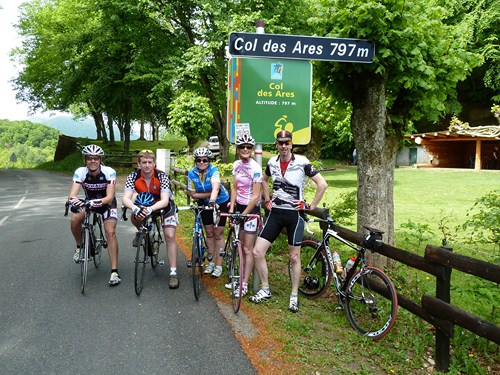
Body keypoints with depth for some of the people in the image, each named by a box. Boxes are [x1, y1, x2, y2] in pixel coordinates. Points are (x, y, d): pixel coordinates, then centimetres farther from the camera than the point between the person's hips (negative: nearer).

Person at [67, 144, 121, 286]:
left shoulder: (109, 172, -28)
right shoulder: (80, 172, -23)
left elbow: (109, 197, -34)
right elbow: (72, 194, -33)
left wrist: (97, 202, -54)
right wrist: (73, 200, -56)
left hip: (107, 203, -2)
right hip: (89, 201, 2)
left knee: (110, 232, -20)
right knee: (75, 220, -26)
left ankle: (114, 272, -14)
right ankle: (79, 247, 4)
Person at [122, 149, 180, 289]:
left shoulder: (162, 176, -27)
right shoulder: (133, 177, -21)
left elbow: (165, 200, -35)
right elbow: (126, 198, -31)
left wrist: (150, 209, -53)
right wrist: (135, 208, -52)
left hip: (164, 206, -3)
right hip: (144, 204, 3)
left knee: (170, 236, -16)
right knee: (135, 218, -28)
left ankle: (173, 273, -10)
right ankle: (141, 232, 12)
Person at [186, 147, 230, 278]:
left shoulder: (213, 170, -27)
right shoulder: (192, 173, -16)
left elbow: (215, 188, -43)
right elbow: (193, 194, -12)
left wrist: (212, 200, -62)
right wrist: (209, 194, -23)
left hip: (221, 203, -3)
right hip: (205, 203, 3)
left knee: (218, 233, -1)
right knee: (209, 233, 8)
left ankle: (219, 265, 8)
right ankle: (211, 262, 23)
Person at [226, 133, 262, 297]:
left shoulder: (255, 168, -17)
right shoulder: (236, 164, 3)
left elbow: (255, 196, -18)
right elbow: (234, 188, 6)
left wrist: (243, 214, -17)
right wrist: (231, 209, -3)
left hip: (251, 209, -7)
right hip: (239, 206, 7)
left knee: (247, 249, -2)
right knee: (240, 246, 13)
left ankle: (244, 285, 6)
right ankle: (240, 279, 24)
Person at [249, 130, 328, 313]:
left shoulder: (302, 162, -11)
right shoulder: (272, 162, 3)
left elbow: (322, 184, -11)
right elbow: (264, 180, 24)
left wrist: (311, 206, -9)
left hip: (295, 214, -4)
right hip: (275, 212, 4)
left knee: (294, 257, 6)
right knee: (257, 252, -3)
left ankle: (294, 296, 24)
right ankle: (265, 290, 16)